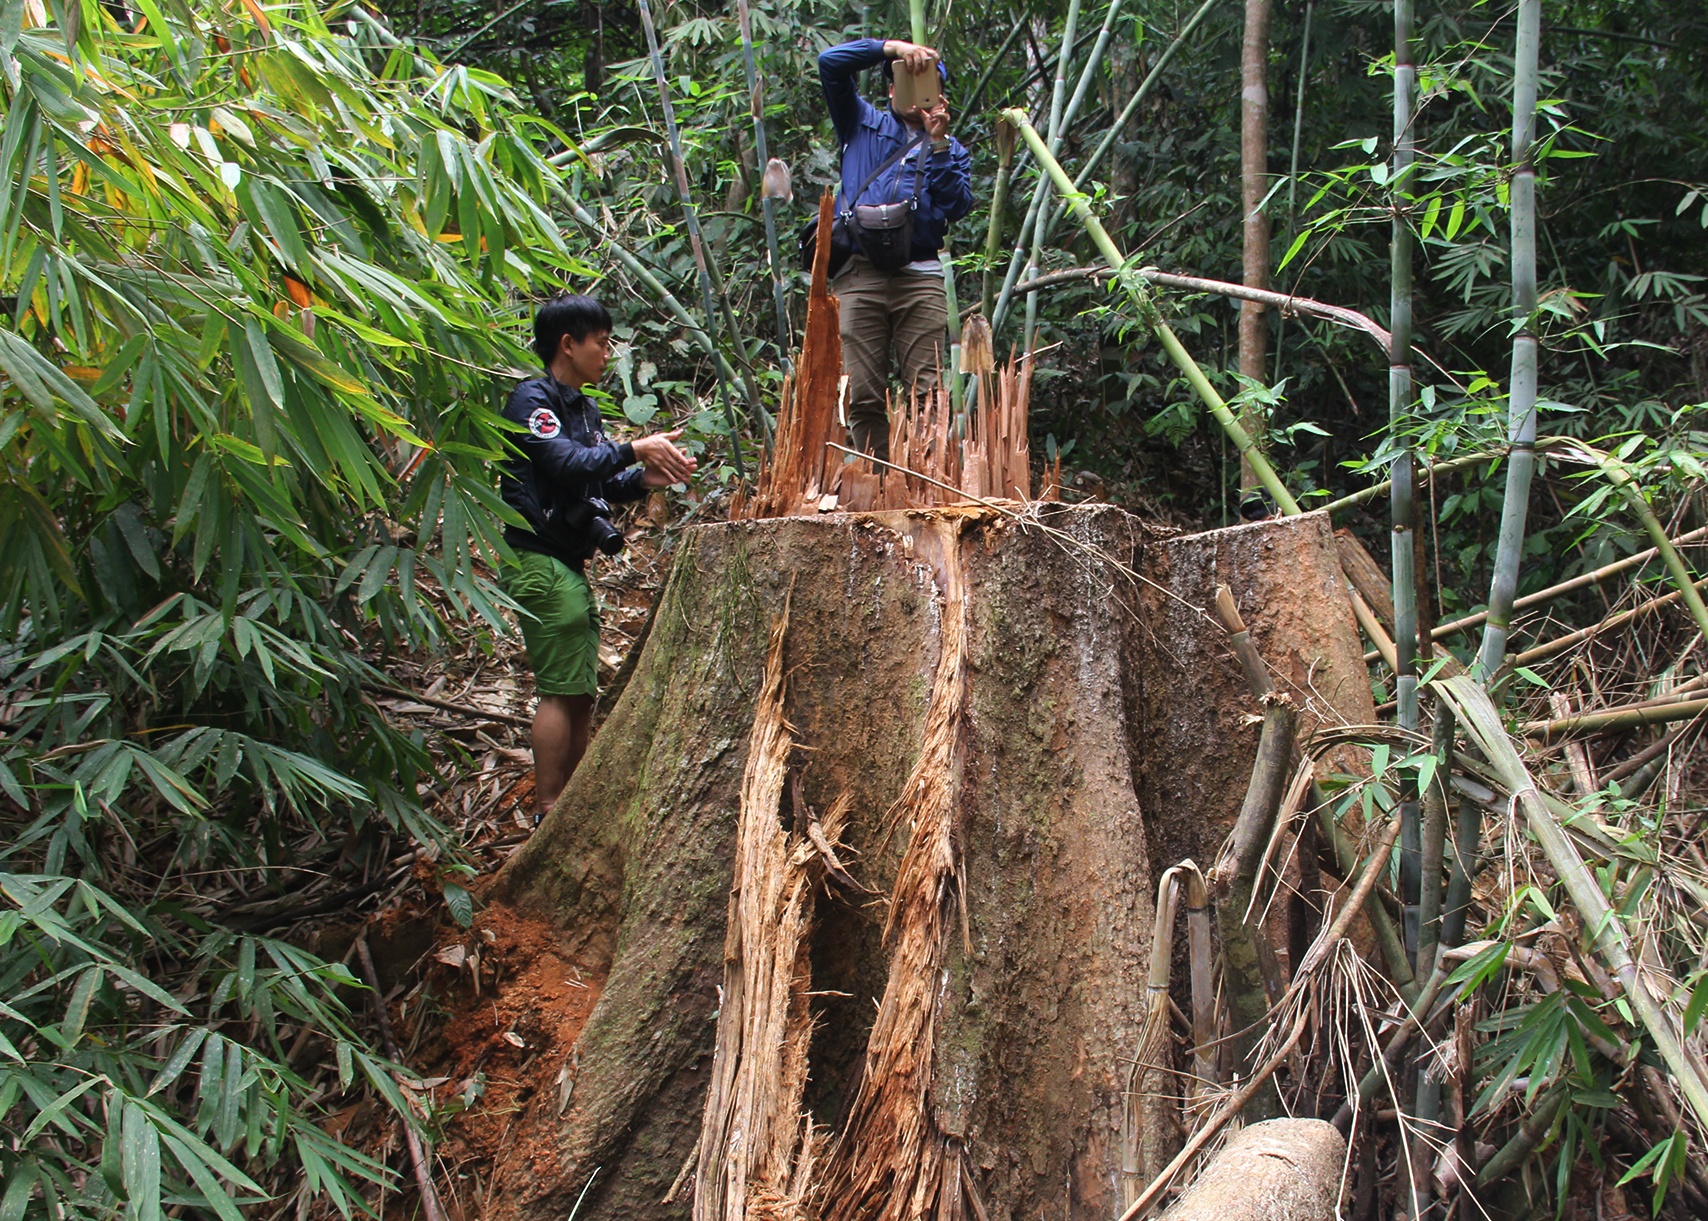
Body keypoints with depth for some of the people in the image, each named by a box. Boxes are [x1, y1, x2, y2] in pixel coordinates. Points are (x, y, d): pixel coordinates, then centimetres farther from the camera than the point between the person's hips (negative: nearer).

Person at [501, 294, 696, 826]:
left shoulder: (581, 406, 20)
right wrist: (635, 450, -19)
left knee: (581, 692, 10)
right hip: (540, 561, -10)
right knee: (561, 690, -9)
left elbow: (600, 484, 18)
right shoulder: (532, 399, -9)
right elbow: (567, 464, -24)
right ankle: (547, 812, -3)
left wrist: (646, 478, 0)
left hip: (570, 564, 10)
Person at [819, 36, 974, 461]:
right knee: (862, 397, -5)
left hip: (921, 277, 0)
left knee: (928, 393, -8)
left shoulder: (951, 150, 22)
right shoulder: (862, 124, 22)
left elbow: (957, 206, 5)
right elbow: (830, 63, 10)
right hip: (859, 273, 0)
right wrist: (891, 47, 2)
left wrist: (937, 143, 0)